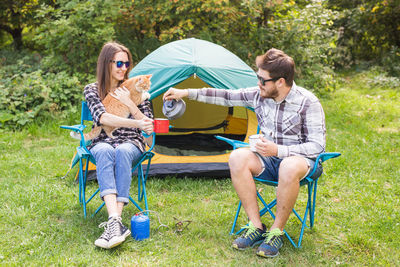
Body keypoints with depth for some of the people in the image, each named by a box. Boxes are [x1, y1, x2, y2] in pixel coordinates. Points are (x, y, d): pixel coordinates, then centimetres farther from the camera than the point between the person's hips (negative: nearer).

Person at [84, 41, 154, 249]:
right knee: (105, 152, -38)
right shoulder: (92, 90, 8)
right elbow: (102, 117, -13)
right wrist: (136, 123, -25)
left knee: (122, 152, -38)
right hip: (102, 143, 0)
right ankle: (115, 222, -54)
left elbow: (149, 125, 7)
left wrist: (129, 104, -8)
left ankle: (114, 222, -47)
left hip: (131, 143, 1)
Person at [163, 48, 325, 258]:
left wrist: (278, 150, -28)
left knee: (289, 167, -41)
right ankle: (256, 227, -16)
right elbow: (226, 97, 5)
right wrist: (186, 93, 2)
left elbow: (317, 146, -18)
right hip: (269, 160, 5)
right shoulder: (259, 95, -3)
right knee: (237, 158, -24)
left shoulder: (308, 103, -17)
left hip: (301, 159, -5)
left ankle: (276, 232, -20)